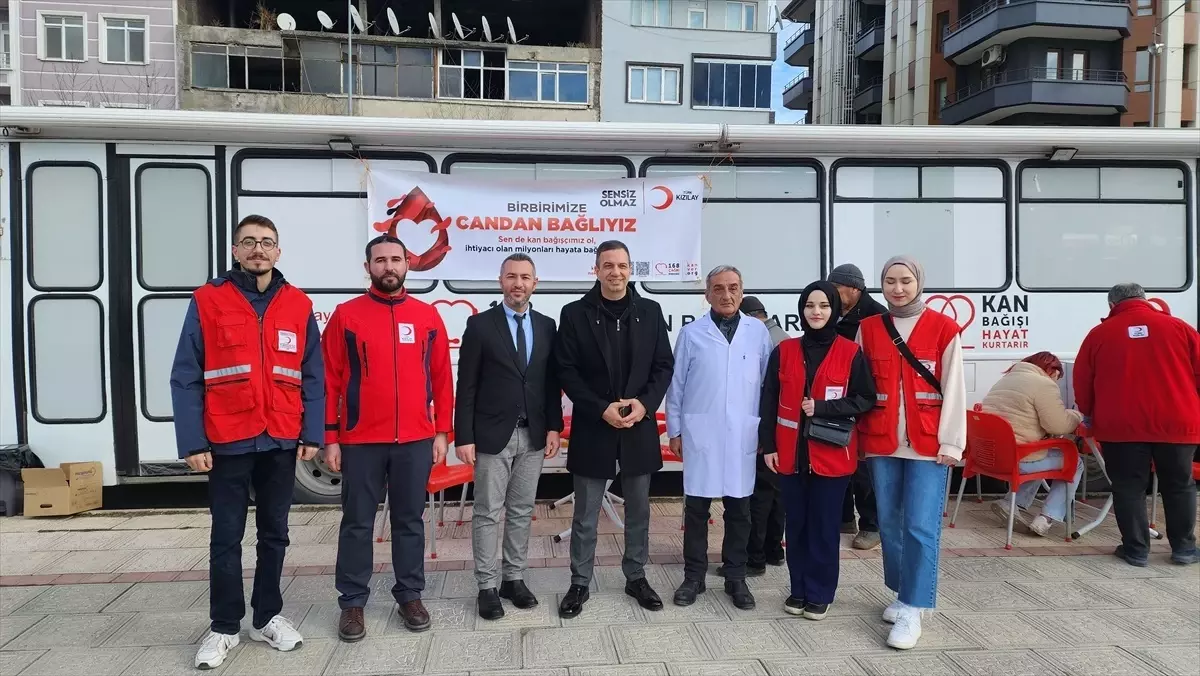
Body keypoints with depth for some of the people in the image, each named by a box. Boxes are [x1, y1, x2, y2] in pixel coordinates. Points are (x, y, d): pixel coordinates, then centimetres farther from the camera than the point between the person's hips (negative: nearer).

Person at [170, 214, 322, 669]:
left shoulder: (298, 306, 4)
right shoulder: (207, 302, -2)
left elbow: (312, 377, 5)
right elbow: (186, 378, -4)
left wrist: (312, 434, -1)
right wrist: (192, 442, -9)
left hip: (282, 442, 2)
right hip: (227, 443, -2)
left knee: (274, 533, 12)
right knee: (226, 538, 7)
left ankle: (267, 617, 27)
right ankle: (224, 627, 21)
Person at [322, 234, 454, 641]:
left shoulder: (427, 316, 6)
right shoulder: (346, 315, 1)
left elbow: (441, 377, 7)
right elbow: (330, 380, 0)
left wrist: (442, 431, 4)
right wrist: (330, 438, -4)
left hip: (416, 441, 2)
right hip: (360, 441, -1)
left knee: (410, 520, 11)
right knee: (357, 524, 8)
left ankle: (410, 596, 24)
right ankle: (352, 602, 21)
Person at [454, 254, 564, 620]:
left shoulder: (546, 326, 7)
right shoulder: (480, 324, -4)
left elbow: (552, 382, 9)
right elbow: (467, 385, -7)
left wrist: (553, 427, 2)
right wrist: (463, 436, -10)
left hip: (533, 435, 4)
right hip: (492, 435, -4)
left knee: (522, 512, 12)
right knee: (487, 513, 4)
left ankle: (514, 579, 25)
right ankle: (487, 587, 15)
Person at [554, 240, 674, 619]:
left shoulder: (650, 311, 4)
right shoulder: (575, 314, -3)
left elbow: (664, 365, 4)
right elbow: (566, 371, -6)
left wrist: (645, 403, -12)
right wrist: (601, 409, -15)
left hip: (639, 427, 2)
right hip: (593, 428, -2)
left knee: (638, 510, 14)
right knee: (585, 515, 7)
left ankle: (636, 577, 29)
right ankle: (580, 583, 21)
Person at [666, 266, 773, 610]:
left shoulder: (759, 332, 4)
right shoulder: (691, 333, 0)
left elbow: (768, 384, 6)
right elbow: (676, 385, 3)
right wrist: (674, 430, 2)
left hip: (743, 436, 1)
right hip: (700, 434, -1)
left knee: (739, 509, 9)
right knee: (696, 508, 6)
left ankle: (736, 578, 22)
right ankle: (694, 576, 19)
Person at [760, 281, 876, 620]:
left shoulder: (851, 353, -2)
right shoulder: (784, 351, 4)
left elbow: (865, 400, -3)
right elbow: (769, 402, 5)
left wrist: (822, 408, -15)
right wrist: (768, 446, 1)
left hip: (832, 455, -2)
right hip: (791, 453, 2)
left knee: (824, 525, 5)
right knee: (796, 524, 10)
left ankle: (820, 594, 19)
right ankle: (799, 589, 24)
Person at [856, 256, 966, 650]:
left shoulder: (944, 328, -1)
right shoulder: (868, 329, 6)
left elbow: (954, 390, -2)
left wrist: (950, 443, -6)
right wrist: (861, 436, 3)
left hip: (928, 444, -3)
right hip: (881, 442, 3)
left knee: (921, 527, -5)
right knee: (889, 523, 11)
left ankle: (912, 610, 4)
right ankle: (902, 595, 28)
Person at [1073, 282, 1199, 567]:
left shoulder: (1099, 334, 2)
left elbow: (1082, 383, 6)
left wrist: (1089, 415, 23)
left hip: (1121, 425, -1)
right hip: (1175, 423, 1)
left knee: (1128, 487, 8)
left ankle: (1136, 549, 11)